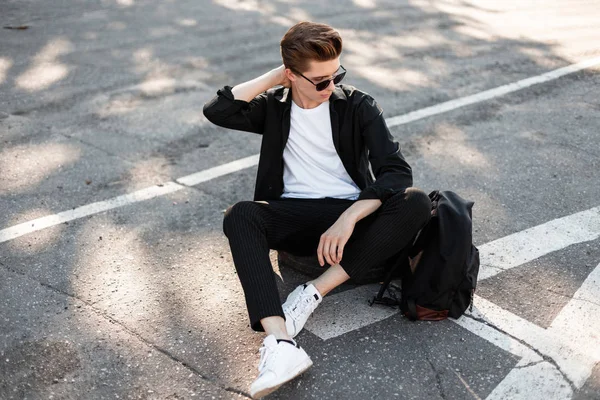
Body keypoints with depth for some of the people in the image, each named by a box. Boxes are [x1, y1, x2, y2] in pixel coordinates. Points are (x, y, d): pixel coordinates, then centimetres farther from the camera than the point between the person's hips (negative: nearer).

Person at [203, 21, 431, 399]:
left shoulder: (359, 106, 0)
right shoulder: (274, 106, 6)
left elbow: (397, 170, -11)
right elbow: (217, 111, -11)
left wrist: (349, 218, -25)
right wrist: (273, 77, -6)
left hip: (354, 215, 0)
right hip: (295, 218, 0)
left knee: (416, 202, -29)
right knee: (240, 216, -32)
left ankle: (314, 292, -30)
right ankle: (279, 343, -47)